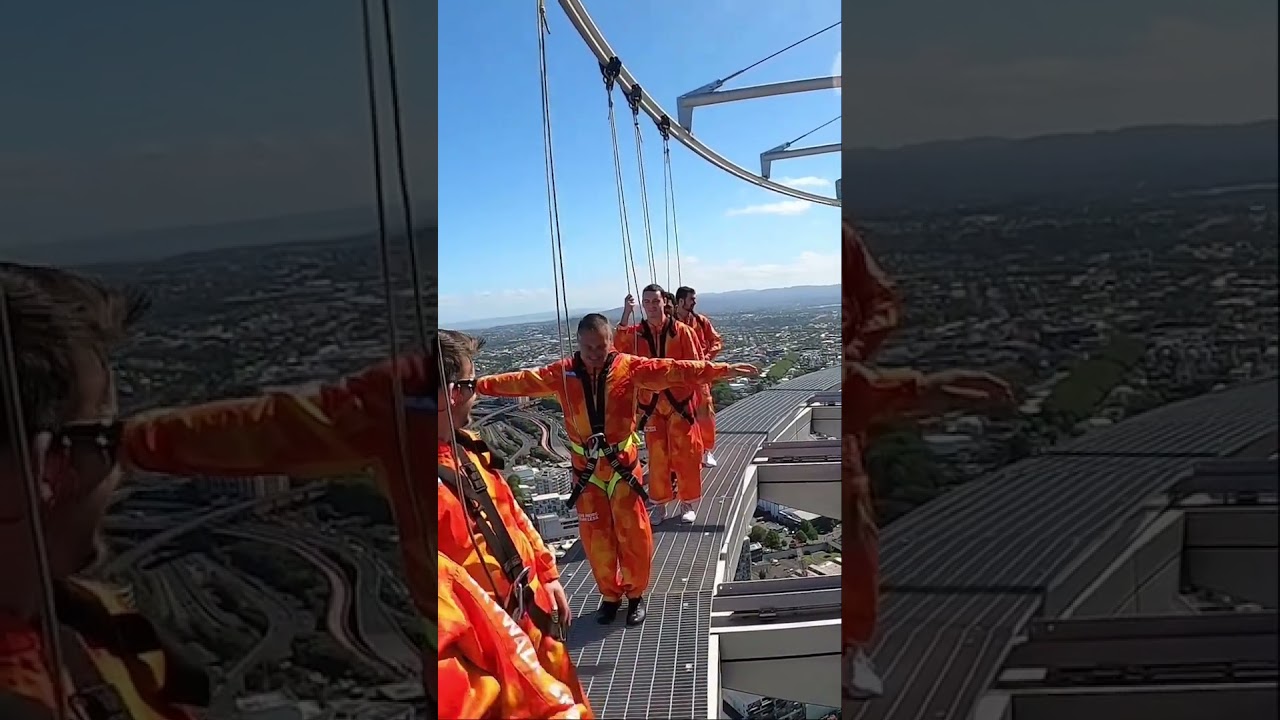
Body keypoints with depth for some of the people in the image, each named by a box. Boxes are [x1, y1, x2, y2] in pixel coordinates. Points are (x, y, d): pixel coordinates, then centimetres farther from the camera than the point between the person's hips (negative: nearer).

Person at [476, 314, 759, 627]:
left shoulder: (630, 367, -11)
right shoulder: (562, 373, -5)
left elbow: (674, 370, -17)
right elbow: (523, 381, -2)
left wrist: (722, 370, -24)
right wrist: (478, 384, -5)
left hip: (622, 463, -1)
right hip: (586, 468, 1)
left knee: (634, 532, 5)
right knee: (596, 536, 9)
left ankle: (636, 593, 27)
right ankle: (610, 595, 30)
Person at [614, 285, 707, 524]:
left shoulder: (681, 331, -4)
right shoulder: (634, 333, 2)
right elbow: (616, 347, -21)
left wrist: (701, 399, -5)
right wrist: (626, 313, -27)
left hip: (680, 402, -2)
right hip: (651, 404, 2)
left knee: (685, 454, 5)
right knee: (657, 455, 9)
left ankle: (687, 502, 18)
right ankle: (660, 503, 22)